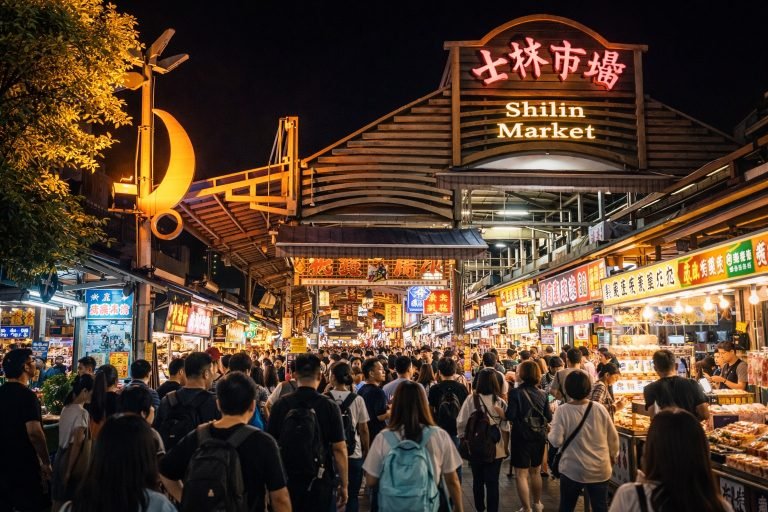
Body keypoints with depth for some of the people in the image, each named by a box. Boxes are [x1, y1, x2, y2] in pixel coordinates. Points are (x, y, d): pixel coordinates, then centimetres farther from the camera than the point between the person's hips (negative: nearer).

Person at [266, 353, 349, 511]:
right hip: (320, 482, -1)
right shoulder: (329, 406, -12)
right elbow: (339, 449, -11)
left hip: (286, 480, 2)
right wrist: (344, 485, -1)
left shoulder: (280, 405, -7)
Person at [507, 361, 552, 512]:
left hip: (522, 437, -5)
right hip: (539, 437, 5)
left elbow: (510, 416, -18)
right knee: (535, 472, 22)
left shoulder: (515, 392, -14)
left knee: (522, 474, 3)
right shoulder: (542, 394, 0)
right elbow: (549, 418, 2)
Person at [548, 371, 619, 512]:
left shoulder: (563, 411, -14)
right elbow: (613, 438, 4)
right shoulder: (600, 409, -6)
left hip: (573, 470, -2)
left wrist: (551, 433, 6)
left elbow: (556, 441, -17)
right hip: (600, 470, 2)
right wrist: (613, 456, 22)